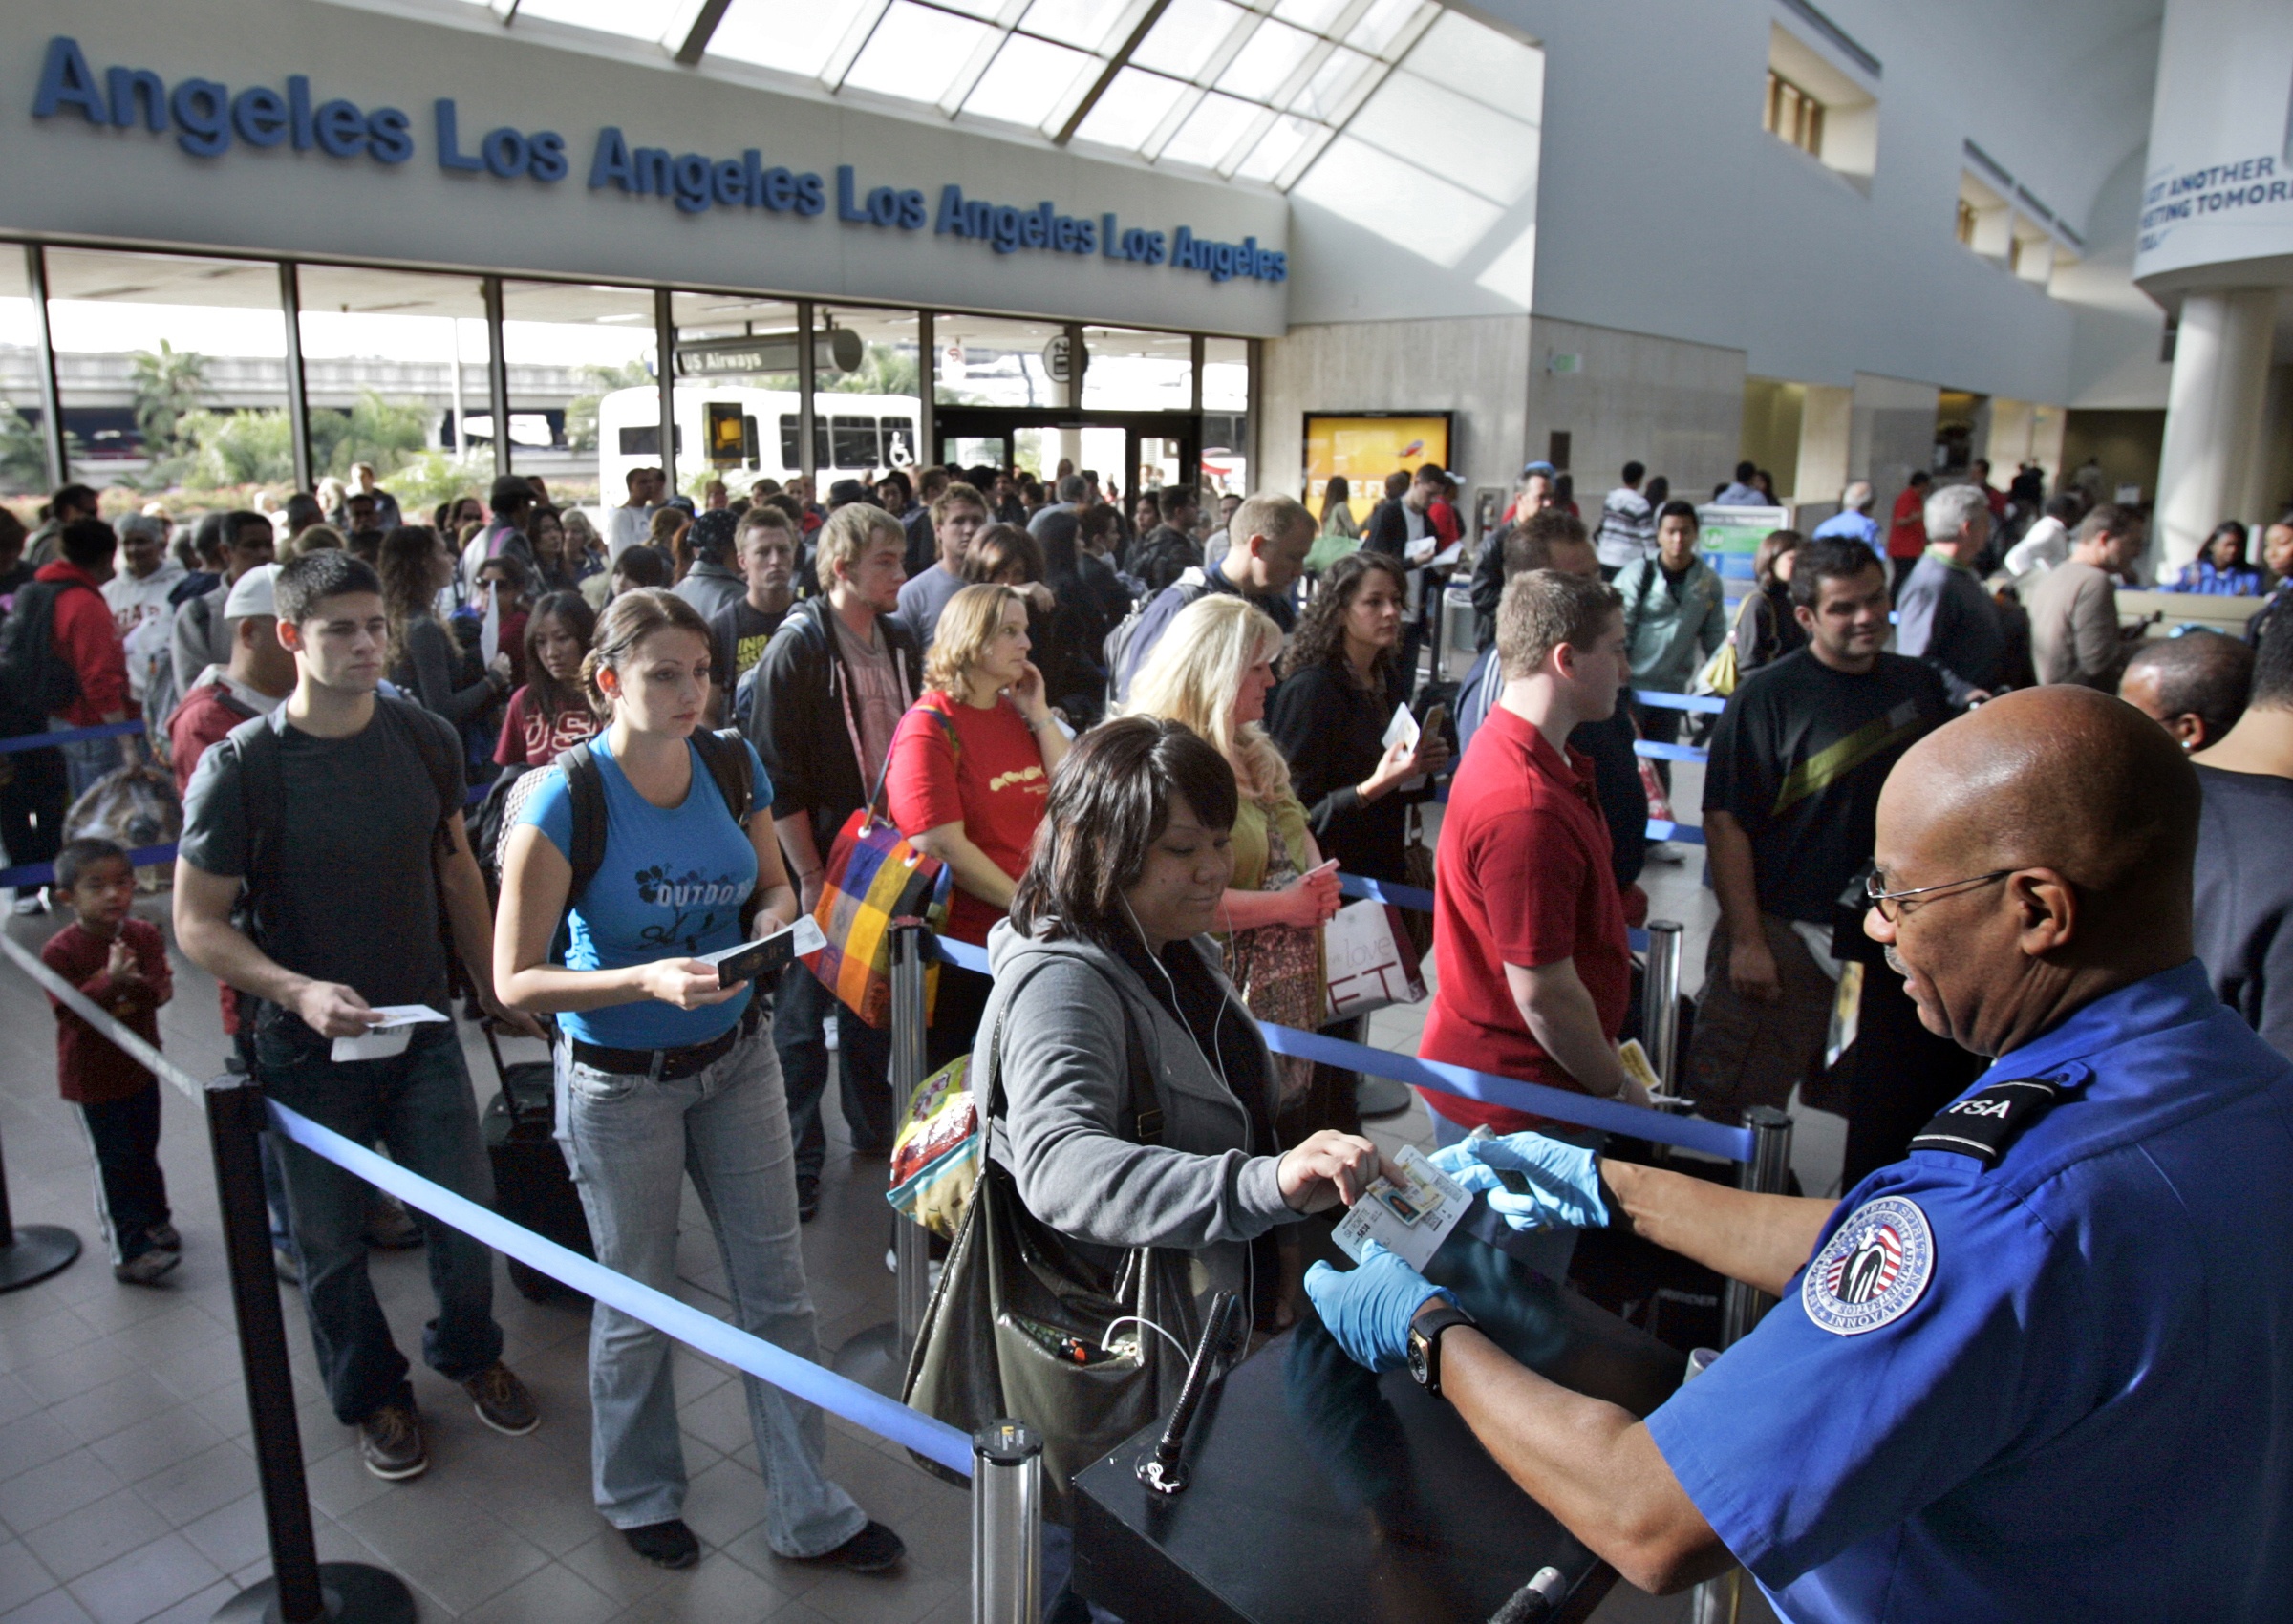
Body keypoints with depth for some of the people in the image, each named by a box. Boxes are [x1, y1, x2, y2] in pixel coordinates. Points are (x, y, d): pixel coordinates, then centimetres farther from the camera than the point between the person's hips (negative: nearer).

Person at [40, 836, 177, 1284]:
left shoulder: (145, 935, -3)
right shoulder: (60, 952, -18)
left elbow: (162, 988, -11)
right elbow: (70, 1011, -23)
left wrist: (137, 983, -32)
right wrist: (110, 983, -37)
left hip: (141, 1065, 5)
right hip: (93, 1075, -5)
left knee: (144, 1152, 20)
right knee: (115, 1163, 1)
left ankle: (153, 1223, 39)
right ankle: (128, 1251, 10)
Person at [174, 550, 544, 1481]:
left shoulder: (424, 740, -3)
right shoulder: (240, 766, -15)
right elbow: (198, 923, -10)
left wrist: (490, 986, 13)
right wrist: (298, 991, -26)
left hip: (422, 1029, 3)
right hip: (307, 1048, -2)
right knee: (333, 1244, 13)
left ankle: (468, 1351, 37)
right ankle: (370, 1394, 38)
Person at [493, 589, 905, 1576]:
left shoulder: (735, 766, -5)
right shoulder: (564, 806, -20)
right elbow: (515, 981, -18)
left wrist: (774, 919, -12)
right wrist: (649, 979, -31)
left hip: (735, 1057, 4)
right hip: (620, 1082, -4)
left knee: (776, 1286, 10)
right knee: (637, 1304, 15)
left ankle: (807, 1513, 28)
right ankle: (638, 1496, 43)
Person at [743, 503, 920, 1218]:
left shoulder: (900, 642, 6)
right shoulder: (796, 650, -14)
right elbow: (779, 781, -15)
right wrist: (810, 877, -16)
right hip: (820, 867, -6)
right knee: (803, 1016, 6)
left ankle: (874, 1128, 36)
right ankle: (798, 1161, 18)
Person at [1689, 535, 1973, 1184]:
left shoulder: (1920, 684, 7)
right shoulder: (1767, 695, -9)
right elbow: (1727, 823, -12)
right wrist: (1745, 939, -16)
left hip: (1889, 939, 5)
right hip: (1784, 934, -5)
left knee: (1887, 1123, 16)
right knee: (1724, 1105, -1)